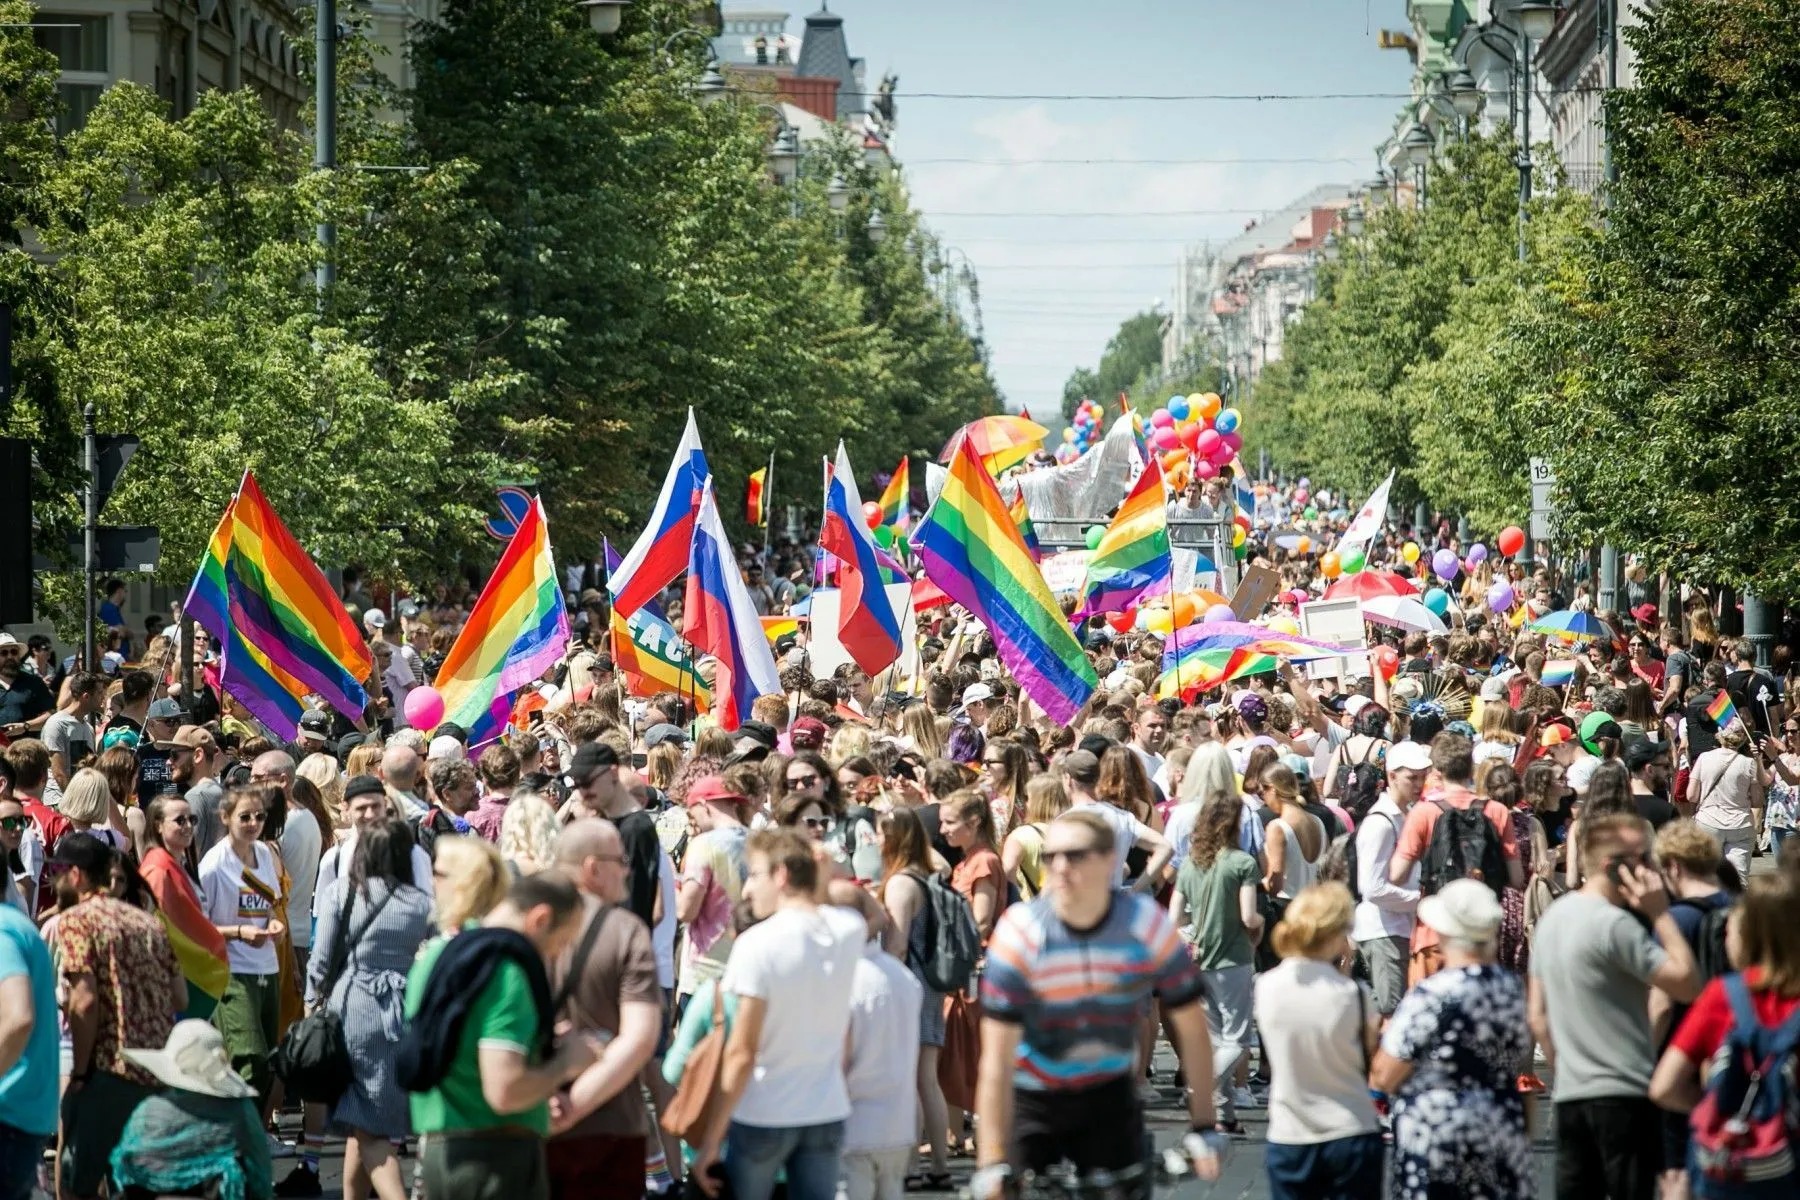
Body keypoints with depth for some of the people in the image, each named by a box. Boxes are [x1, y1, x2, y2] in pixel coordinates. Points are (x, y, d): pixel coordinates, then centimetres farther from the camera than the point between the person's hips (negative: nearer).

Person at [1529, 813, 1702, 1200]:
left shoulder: (1552, 917, 11)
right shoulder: (1615, 924, -16)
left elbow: (1538, 1017, 15)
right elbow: (1688, 985, -16)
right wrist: (1661, 914, -12)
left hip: (1569, 1095, 8)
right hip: (1622, 1095, -8)